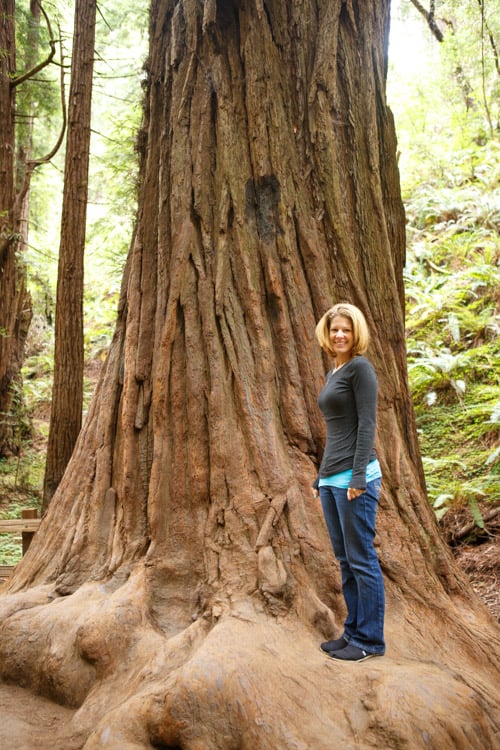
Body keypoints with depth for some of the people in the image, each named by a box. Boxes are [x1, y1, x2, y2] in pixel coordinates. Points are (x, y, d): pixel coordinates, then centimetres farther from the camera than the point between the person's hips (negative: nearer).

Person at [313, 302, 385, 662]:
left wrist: (359, 476, -18)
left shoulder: (361, 367, -6)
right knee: (345, 560, 14)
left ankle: (370, 640, 12)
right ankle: (353, 632, 24)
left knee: (362, 559, 0)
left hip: (354, 477, -9)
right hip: (331, 478, 9)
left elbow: (367, 423, -13)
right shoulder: (333, 374, 18)